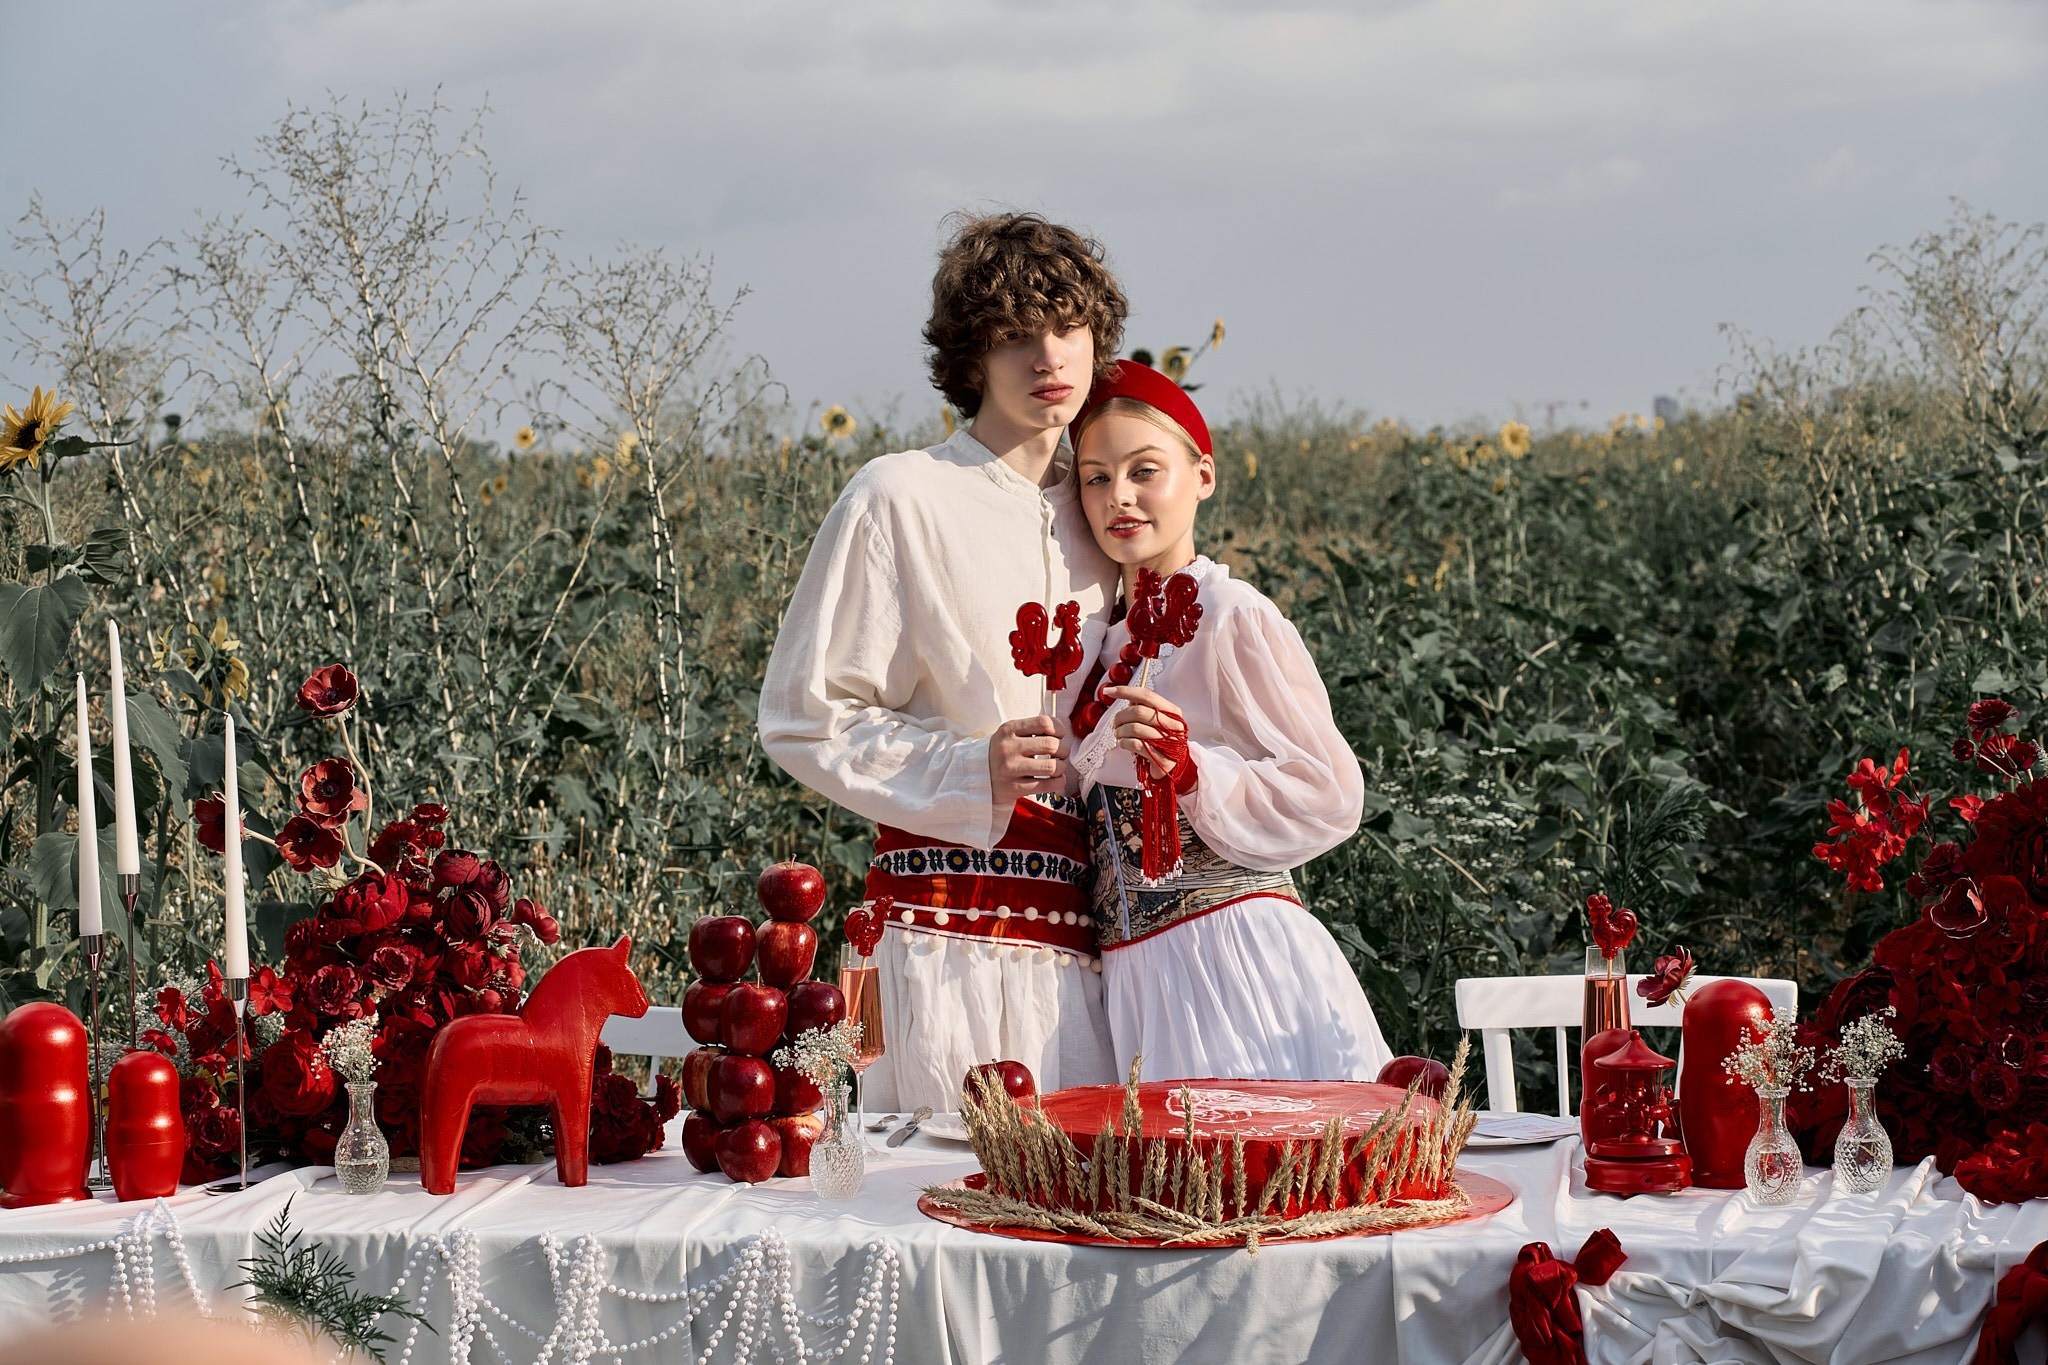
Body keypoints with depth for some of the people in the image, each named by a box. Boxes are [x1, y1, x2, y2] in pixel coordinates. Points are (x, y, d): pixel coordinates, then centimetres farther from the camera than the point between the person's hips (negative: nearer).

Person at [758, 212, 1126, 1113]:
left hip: (1081, 936, 6)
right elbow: (803, 717, -4)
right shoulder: (899, 498, -3)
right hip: (949, 928, -6)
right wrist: (970, 770, -16)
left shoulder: (1097, 517, 15)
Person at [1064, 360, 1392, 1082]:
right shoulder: (1113, 639, 14)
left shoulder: (1231, 616, -9)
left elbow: (1330, 798, -12)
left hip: (1234, 953, -7)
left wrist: (1189, 766, -21)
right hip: (1135, 972, 7)